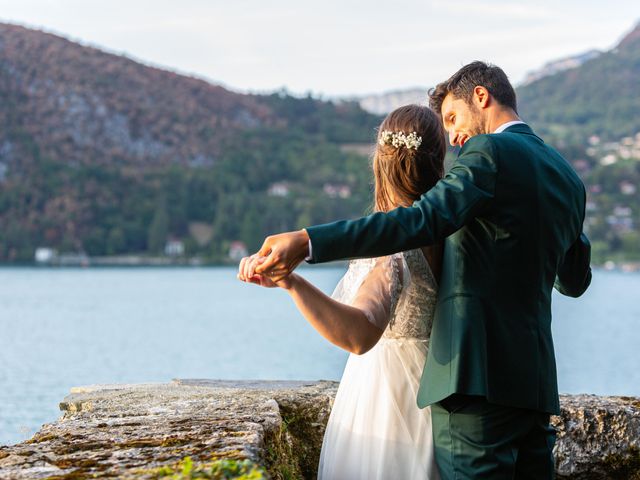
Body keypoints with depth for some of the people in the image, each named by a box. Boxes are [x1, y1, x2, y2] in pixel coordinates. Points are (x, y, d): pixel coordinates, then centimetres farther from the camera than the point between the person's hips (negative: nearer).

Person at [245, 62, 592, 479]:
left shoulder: (489, 152, -6)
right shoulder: (569, 178, 19)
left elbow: (421, 222, -22)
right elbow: (576, 280, 29)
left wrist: (306, 242, -30)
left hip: (479, 375, -8)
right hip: (537, 381, 8)